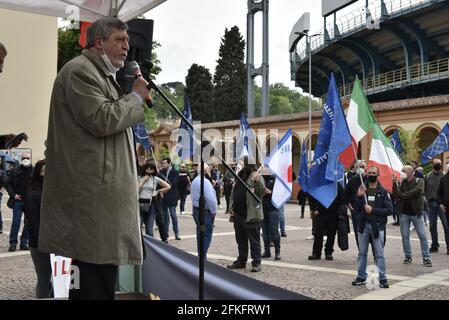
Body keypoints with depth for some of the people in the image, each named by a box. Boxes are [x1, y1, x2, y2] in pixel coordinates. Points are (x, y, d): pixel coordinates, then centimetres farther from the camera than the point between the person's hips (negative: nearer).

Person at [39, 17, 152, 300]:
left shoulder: (102, 74, 25)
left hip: (101, 188, 11)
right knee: (97, 282, -9)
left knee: (99, 275, 13)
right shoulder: (80, 70, -8)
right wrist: (136, 96, -7)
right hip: (95, 192, -11)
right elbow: (101, 120, -19)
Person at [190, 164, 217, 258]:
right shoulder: (205, 181, -18)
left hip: (196, 210, 10)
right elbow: (210, 199, -24)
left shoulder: (195, 181, 14)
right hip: (205, 211, -10)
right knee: (206, 234, -6)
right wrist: (214, 211, -14)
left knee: (200, 233, 16)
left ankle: (200, 255, 23)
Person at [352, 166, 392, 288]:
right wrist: (359, 196, -11)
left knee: (379, 254, -1)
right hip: (363, 224, 3)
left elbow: (389, 210, -7)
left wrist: (373, 210, -15)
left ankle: (382, 278, 5)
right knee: (362, 252, 10)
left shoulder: (383, 191, 0)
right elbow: (357, 209, 4)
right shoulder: (362, 189, 8)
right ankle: (361, 277, 19)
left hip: (377, 225, -3)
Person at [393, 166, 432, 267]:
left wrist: (403, 195, -12)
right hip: (404, 213, 3)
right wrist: (395, 184, -20)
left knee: (422, 236, -1)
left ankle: (426, 257, 6)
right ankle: (408, 256, 17)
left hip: (416, 212, -2)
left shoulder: (419, 181, -1)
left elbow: (417, 191, -20)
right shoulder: (401, 182, 4)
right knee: (405, 236, 6)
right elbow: (396, 195, -7)